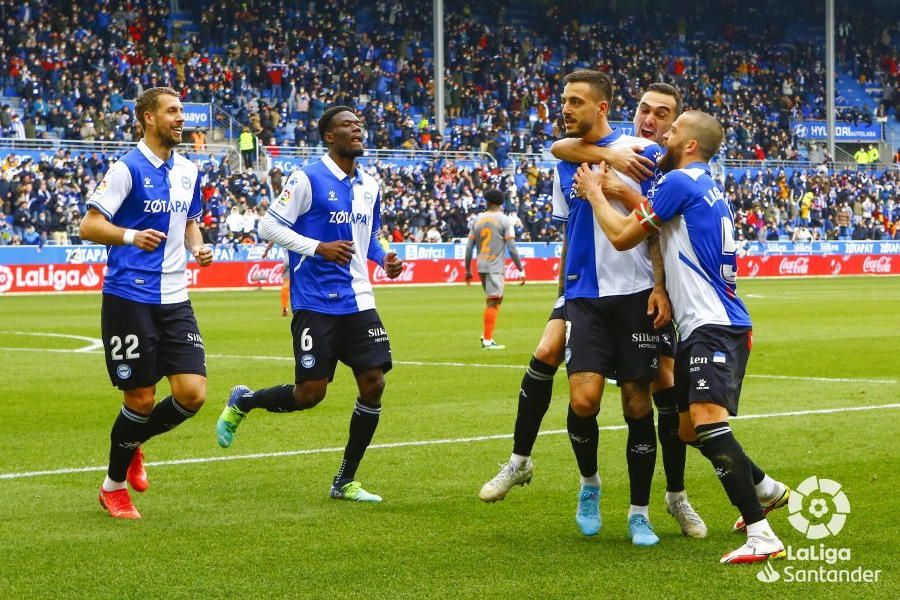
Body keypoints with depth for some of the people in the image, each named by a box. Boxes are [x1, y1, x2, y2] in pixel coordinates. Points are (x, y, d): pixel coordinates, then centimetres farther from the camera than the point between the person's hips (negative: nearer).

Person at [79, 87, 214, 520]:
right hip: (129, 299, -6)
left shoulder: (188, 171, 12)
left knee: (192, 394, -4)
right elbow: (88, 226, -12)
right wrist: (131, 236, -29)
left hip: (174, 299, 6)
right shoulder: (128, 168, -9)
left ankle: (134, 444, 25)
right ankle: (114, 487, 20)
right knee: (141, 399, -2)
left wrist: (197, 245, 5)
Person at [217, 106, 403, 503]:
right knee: (310, 393, -7)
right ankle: (242, 402, 24)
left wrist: (384, 260, 5)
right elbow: (268, 226, -9)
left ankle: (345, 482, 9)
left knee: (373, 383, -3)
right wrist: (318, 247, -19)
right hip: (316, 303, -6)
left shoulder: (370, 186, 12)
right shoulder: (308, 179, -8)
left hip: (358, 302, 6)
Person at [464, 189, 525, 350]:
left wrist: (468, 270, 16)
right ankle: (487, 340, -7)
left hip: (481, 266, 5)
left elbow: (469, 247, 9)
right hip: (495, 267, -5)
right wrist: (521, 269, -4)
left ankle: (486, 335, 14)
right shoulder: (505, 220, -4)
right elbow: (512, 248, -9)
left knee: (496, 299, 19)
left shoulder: (477, 220, 9)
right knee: (492, 302, -5)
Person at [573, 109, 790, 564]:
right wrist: (612, 189, 32)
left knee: (708, 421, -25)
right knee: (689, 430, 19)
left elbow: (623, 237, -6)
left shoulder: (680, 181, -10)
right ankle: (767, 489, 37)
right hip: (700, 326, 10)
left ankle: (761, 536, -31)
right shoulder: (708, 188, 19)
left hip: (714, 326, -10)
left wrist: (594, 192, 9)